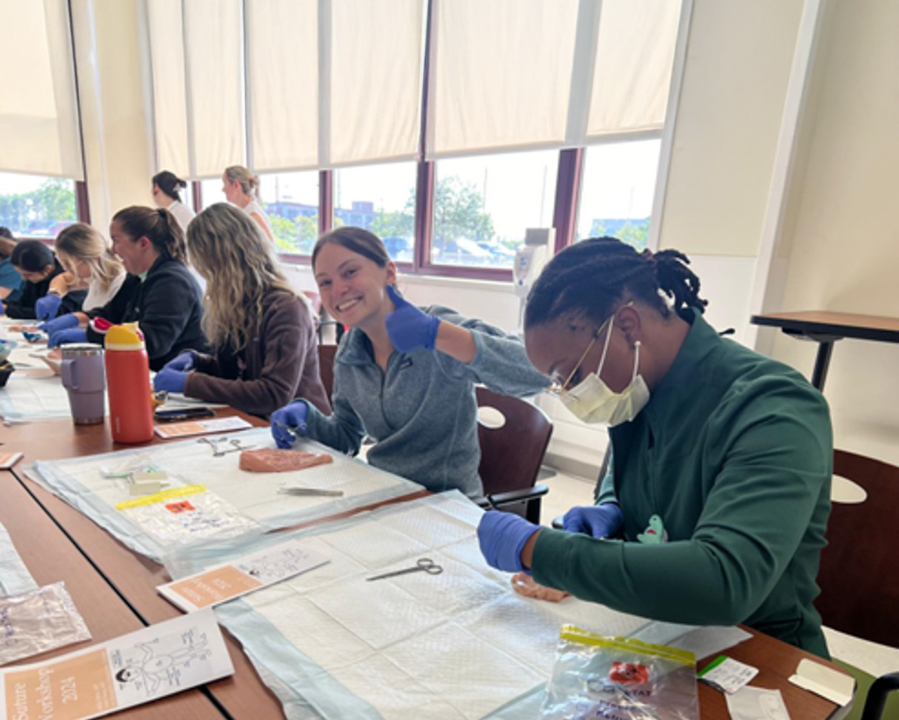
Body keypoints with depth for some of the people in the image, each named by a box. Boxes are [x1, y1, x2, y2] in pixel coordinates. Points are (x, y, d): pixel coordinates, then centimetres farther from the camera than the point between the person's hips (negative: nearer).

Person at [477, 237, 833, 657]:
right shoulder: (638, 388, -2)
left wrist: (535, 547, -31)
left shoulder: (773, 412, -23)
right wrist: (610, 512, -5)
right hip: (649, 632, 6)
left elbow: (724, 584, -36)